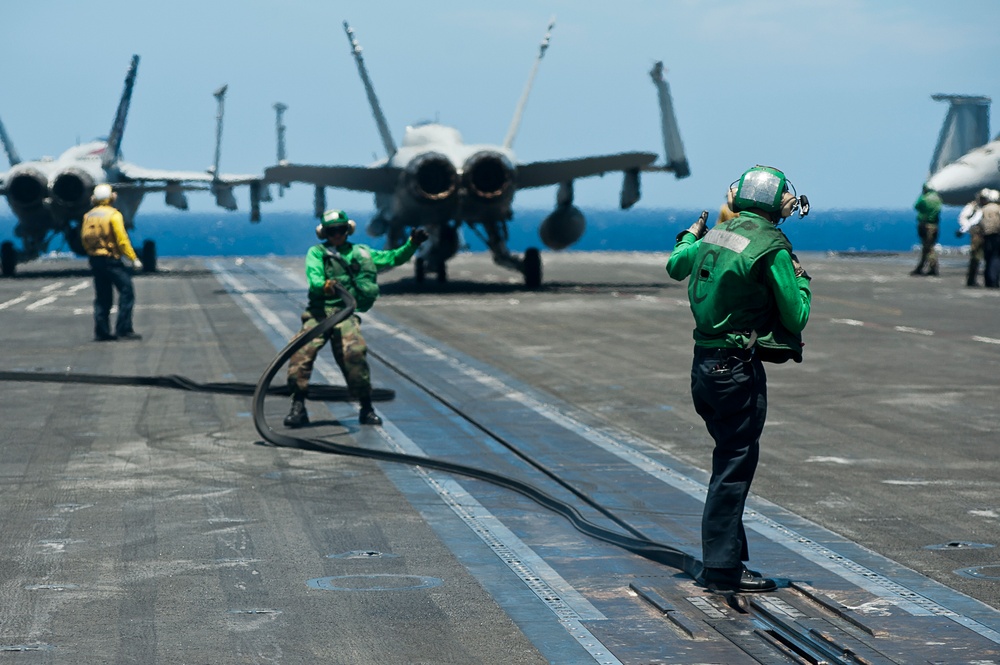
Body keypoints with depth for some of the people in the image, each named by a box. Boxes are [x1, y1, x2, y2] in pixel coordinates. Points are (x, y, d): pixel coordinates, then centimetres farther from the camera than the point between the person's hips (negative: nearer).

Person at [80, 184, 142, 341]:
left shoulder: (88, 216, 9)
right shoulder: (113, 215, -11)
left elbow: (84, 239, 12)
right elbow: (122, 240, -15)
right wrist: (134, 259, -12)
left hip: (94, 259, 7)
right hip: (111, 260, -7)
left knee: (102, 297, 12)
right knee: (127, 291, -4)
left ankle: (101, 332, 10)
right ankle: (123, 329, -11)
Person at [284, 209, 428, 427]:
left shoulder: (360, 252, 19)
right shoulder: (316, 252, 11)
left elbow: (392, 258, 22)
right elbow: (313, 277, -8)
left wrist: (412, 244, 7)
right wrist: (323, 285, -30)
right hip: (318, 312, 0)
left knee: (354, 352, -24)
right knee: (301, 352, -20)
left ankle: (366, 409, -10)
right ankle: (298, 407, -10)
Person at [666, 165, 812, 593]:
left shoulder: (713, 238, 8)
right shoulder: (772, 250, -14)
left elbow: (675, 267, 29)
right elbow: (796, 318, -11)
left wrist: (691, 235, 48)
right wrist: (802, 281, 8)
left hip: (704, 363, 8)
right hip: (738, 371, -8)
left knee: (731, 459, 18)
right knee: (734, 466, -3)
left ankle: (726, 556, 26)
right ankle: (723, 568, 0)